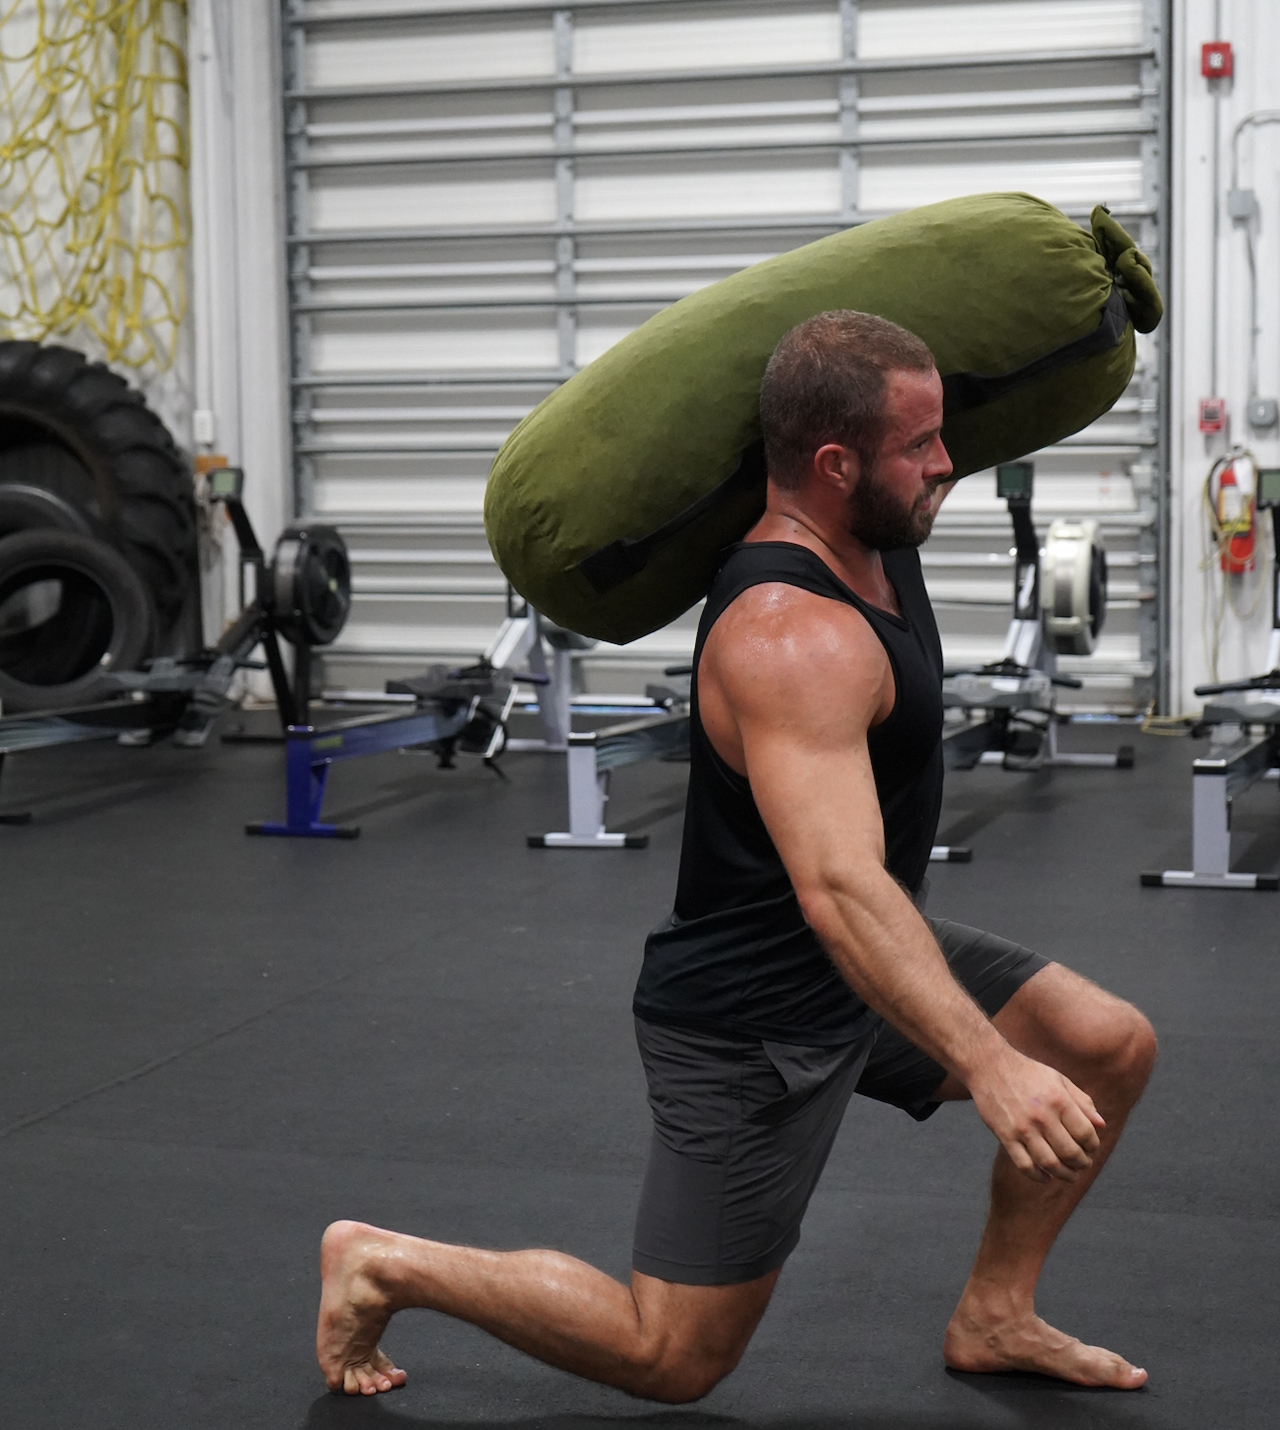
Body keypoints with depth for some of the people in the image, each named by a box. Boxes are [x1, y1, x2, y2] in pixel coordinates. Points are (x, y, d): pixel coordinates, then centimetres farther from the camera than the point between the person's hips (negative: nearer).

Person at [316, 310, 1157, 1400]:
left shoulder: (873, 541, -2)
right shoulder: (794, 638, -32)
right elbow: (839, 890, -43)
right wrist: (985, 1063, -50)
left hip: (859, 959, 9)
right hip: (754, 1018, -9)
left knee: (1112, 1050, 5)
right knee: (674, 1360, 1)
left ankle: (994, 1318, 18)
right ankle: (385, 1265, 16)